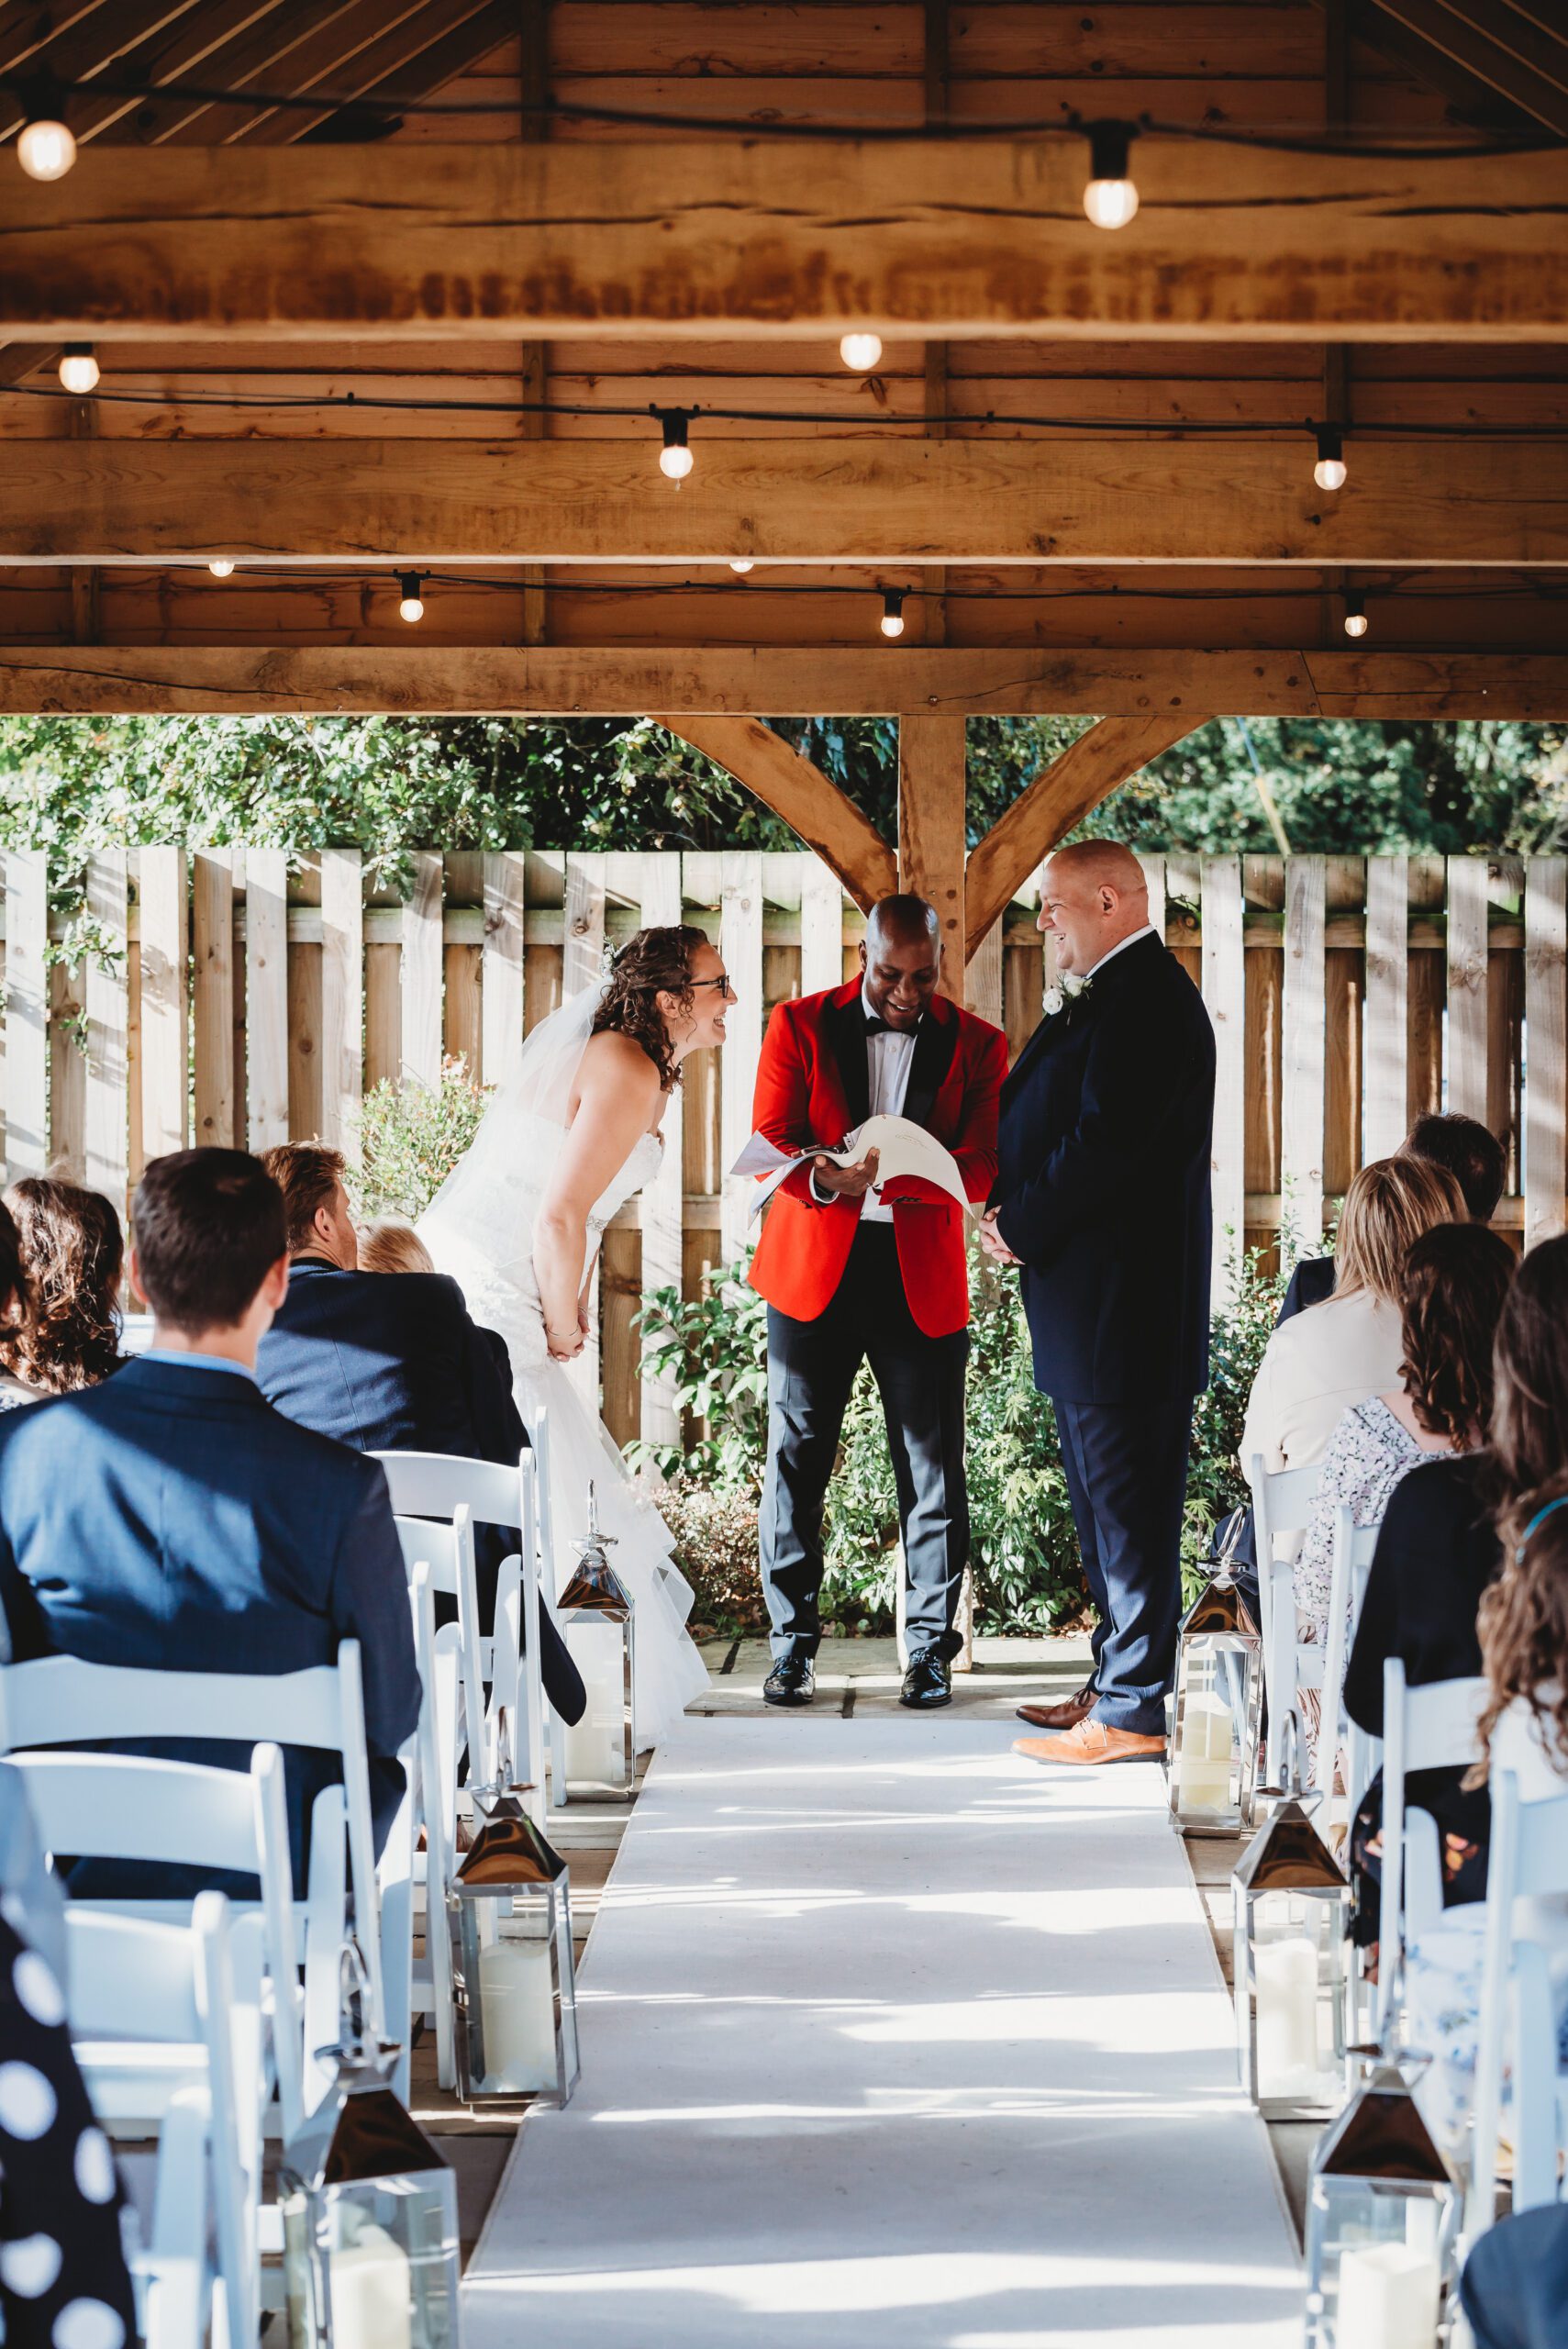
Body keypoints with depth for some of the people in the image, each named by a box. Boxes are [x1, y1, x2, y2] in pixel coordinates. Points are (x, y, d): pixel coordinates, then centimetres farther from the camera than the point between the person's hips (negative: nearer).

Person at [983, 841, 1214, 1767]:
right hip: (1097, 1304, 11)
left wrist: (1021, 1225, -12)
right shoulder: (1120, 992, 18)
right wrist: (1017, 1212, 5)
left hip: (1123, 1305, -11)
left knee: (1129, 1510, -6)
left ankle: (1131, 1715, -3)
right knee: (1106, 1509, 17)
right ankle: (1116, 1685, 26)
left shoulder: (1144, 996, -16)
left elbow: (1105, 1143, -23)